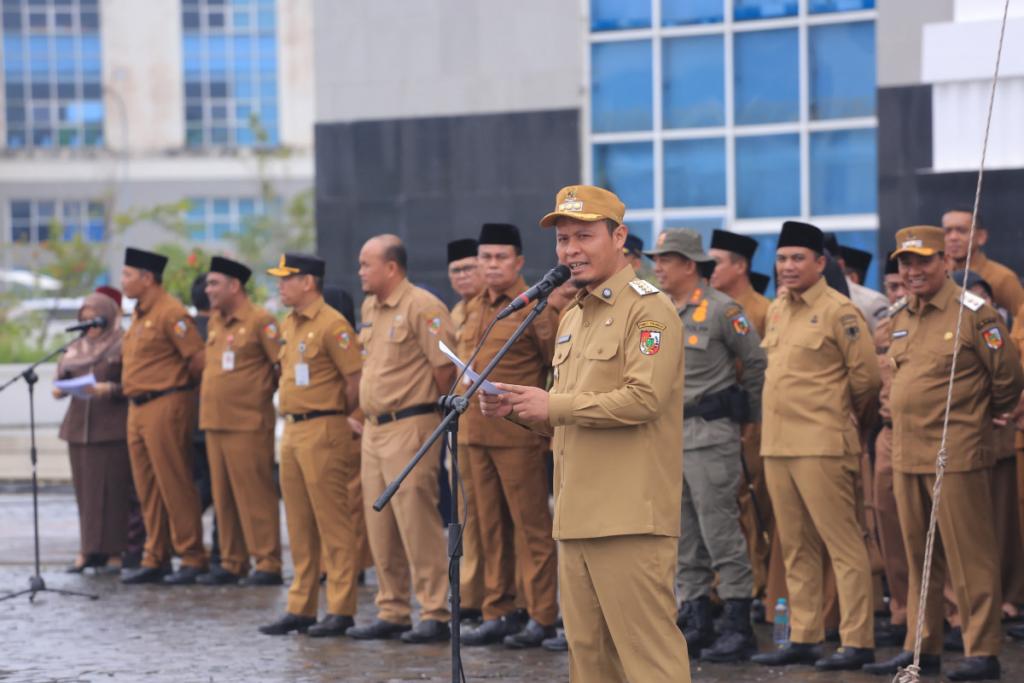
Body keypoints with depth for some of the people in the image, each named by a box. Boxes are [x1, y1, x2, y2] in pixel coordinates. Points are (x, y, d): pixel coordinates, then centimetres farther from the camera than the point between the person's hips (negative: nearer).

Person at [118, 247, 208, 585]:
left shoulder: (170, 313, -14)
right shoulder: (139, 314, 15)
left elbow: (199, 358, -16)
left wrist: (177, 384, -3)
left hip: (166, 405, -9)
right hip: (138, 407, 9)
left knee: (174, 485, -6)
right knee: (148, 489, 11)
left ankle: (191, 558, 0)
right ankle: (154, 560, 16)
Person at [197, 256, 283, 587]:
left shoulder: (260, 321, -9)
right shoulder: (215, 322, 15)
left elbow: (284, 365, -10)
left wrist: (264, 392, -2)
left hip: (248, 424, -8)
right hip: (214, 422, 8)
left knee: (255, 495, -6)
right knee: (223, 497, 9)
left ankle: (268, 563, -3)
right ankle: (232, 562, 15)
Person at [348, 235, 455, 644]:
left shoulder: (422, 307, -13)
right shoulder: (370, 308, 15)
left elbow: (445, 366, -14)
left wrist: (431, 411, -3)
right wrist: (368, 413, 18)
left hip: (409, 426, -9)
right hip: (375, 427, 9)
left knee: (418, 522, -8)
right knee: (380, 528, 10)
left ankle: (434, 615, -5)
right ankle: (392, 612, 17)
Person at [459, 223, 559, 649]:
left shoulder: (535, 308, -7)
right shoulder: (473, 309, 14)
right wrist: (468, 410, 16)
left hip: (519, 433, -7)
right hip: (476, 431, 7)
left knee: (532, 526, -3)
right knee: (491, 526, 10)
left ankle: (542, 617, 0)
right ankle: (498, 613, 16)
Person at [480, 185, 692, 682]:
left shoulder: (648, 309, -7)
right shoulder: (572, 319, 21)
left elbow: (645, 398, -20)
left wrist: (555, 405, -15)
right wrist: (517, 409, 8)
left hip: (630, 517, -9)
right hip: (577, 518, 9)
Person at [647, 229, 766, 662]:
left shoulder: (721, 310, -9)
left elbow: (757, 364, -3)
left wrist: (749, 415, 4)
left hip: (710, 435, -7)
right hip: (665, 436, 7)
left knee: (721, 530, -7)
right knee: (683, 539, 8)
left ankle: (739, 627, -4)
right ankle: (697, 623, 14)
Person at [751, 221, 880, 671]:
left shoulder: (838, 312, -8)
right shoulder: (776, 311, 14)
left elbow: (867, 378, -7)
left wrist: (841, 418, 6)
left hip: (822, 446, -8)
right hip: (776, 444, 8)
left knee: (843, 545, -6)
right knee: (795, 549, 11)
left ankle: (857, 642, -5)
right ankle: (803, 638, 17)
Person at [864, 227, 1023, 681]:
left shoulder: (972, 312, -8)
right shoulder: (902, 319, 14)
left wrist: (981, 416, 9)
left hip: (956, 456, -7)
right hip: (907, 455, 7)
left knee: (970, 558, -4)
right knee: (919, 558, 12)